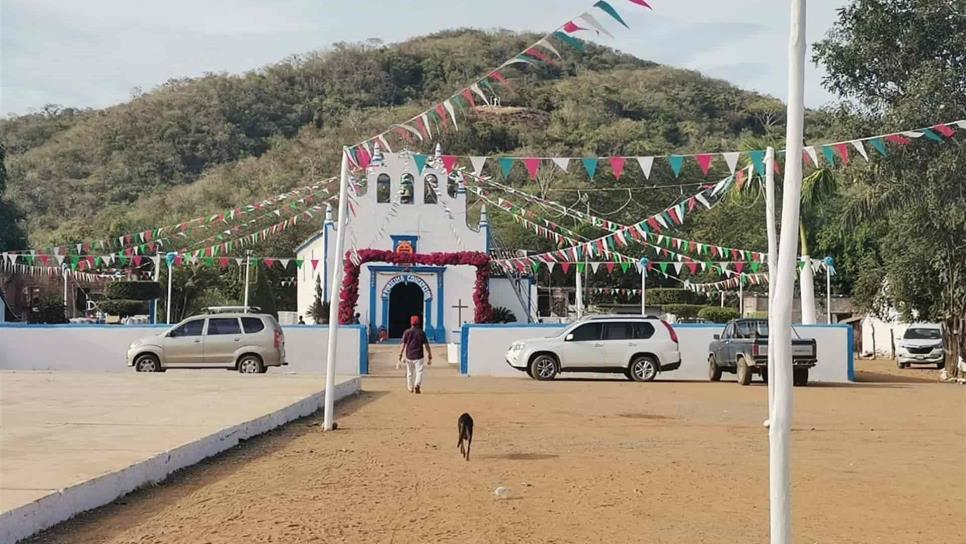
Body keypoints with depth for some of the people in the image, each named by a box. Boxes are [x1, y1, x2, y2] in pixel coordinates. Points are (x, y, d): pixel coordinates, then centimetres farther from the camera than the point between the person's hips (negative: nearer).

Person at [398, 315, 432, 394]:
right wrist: (429, 356, 4)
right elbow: (426, 345, -1)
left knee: (410, 373, 16)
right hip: (418, 356, -2)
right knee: (419, 372, -4)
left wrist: (400, 355, -9)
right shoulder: (421, 332, 2)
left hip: (409, 356, 2)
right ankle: (417, 385, -29)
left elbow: (403, 344, -6)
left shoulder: (407, 332, 3)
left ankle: (410, 388, 26)